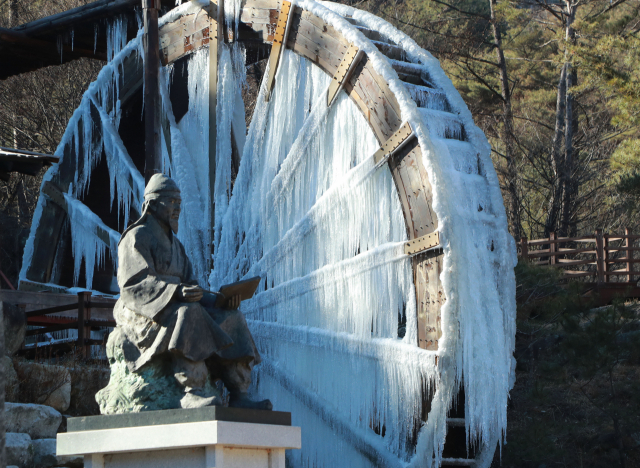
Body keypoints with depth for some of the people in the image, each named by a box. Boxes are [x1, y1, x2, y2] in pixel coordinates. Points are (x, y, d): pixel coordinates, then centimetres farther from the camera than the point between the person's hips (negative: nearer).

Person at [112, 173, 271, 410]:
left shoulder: (175, 244, 24)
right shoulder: (137, 237, -4)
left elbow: (189, 286, 18)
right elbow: (134, 285, -18)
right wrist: (177, 292, -32)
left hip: (173, 309, 8)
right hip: (142, 312, -8)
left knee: (230, 318, -9)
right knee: (189, 313, -37)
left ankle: (238, 395, -20)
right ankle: (192, 392, -47)